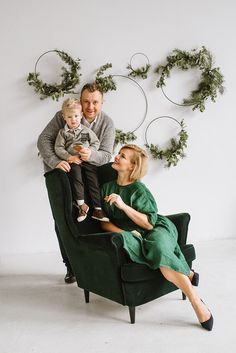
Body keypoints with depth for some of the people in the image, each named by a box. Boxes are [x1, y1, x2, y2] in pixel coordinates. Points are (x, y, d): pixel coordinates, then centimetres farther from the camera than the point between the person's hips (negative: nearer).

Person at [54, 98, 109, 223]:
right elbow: (58, 148, 0)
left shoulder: (86, 130, 8)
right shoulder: (62, 132, 5)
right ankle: (81, 204, -23)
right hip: (72, 161, -1)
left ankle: (97, 209, -4)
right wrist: (69, 157, -15)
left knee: (94, 180, -8)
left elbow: (96, 143, 10)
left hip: (87, 160, 2)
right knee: (76, 174, -29)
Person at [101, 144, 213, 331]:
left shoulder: (139, 190, -6)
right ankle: (187, 274, -22)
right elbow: (104, 222, 8)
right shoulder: (107, 187, 8)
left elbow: (149, 224, -14)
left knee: (159, 248, -39)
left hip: (158, 229, -3)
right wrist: (123, 232, -12)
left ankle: (197, 302, -26)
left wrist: (123, 205, -25)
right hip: (134, 235, 3)